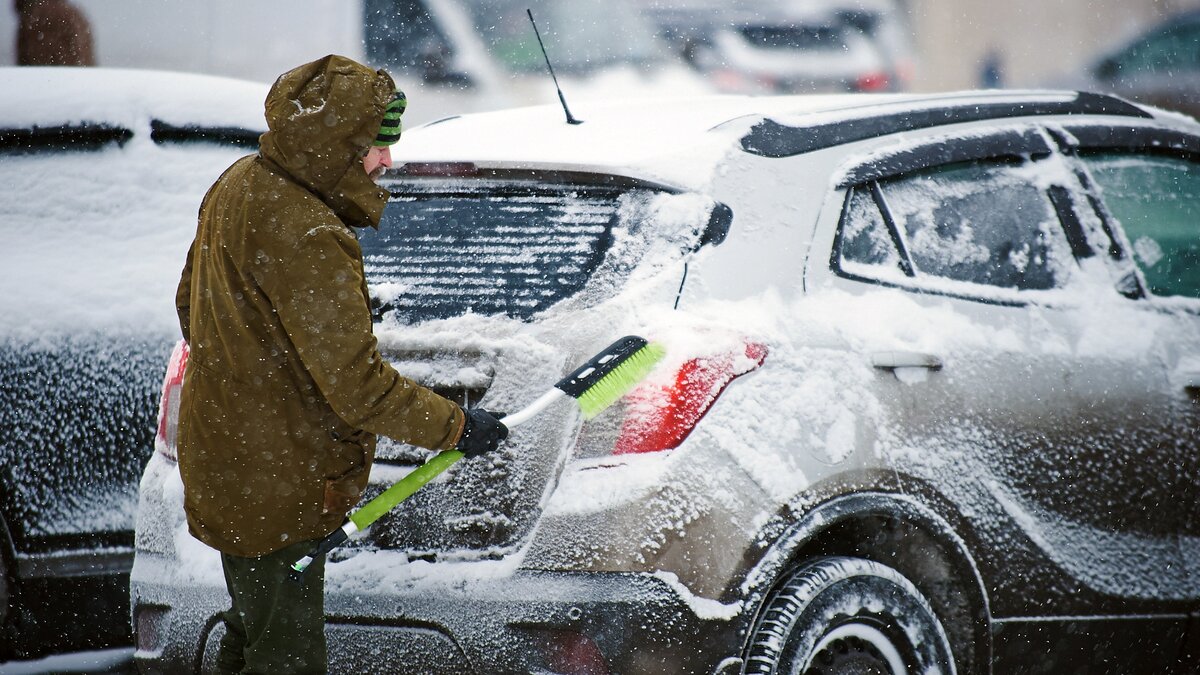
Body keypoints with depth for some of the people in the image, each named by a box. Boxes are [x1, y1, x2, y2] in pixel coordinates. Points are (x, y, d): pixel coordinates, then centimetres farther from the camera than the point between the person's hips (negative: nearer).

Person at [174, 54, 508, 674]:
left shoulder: (238, 184, 2)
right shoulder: (308, 238, -28)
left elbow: (189, 304, 18)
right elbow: (358, 387, -26)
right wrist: (457, 427, -14)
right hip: (278, 492, -10)